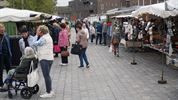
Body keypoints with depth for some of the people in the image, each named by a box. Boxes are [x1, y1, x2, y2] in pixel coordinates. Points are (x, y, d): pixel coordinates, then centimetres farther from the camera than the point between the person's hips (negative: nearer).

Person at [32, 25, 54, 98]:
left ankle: (48, 92, 1)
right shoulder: (48, 36, 15)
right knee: (47, 75, 17)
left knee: (46, 76, -5)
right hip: (49, 58, 11)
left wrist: (36, 35, -5)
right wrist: (37, 35, 6)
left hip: (44, 59, -11)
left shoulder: (44, 38, -17)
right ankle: (50, 91, 24)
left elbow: (34, 44, -13)